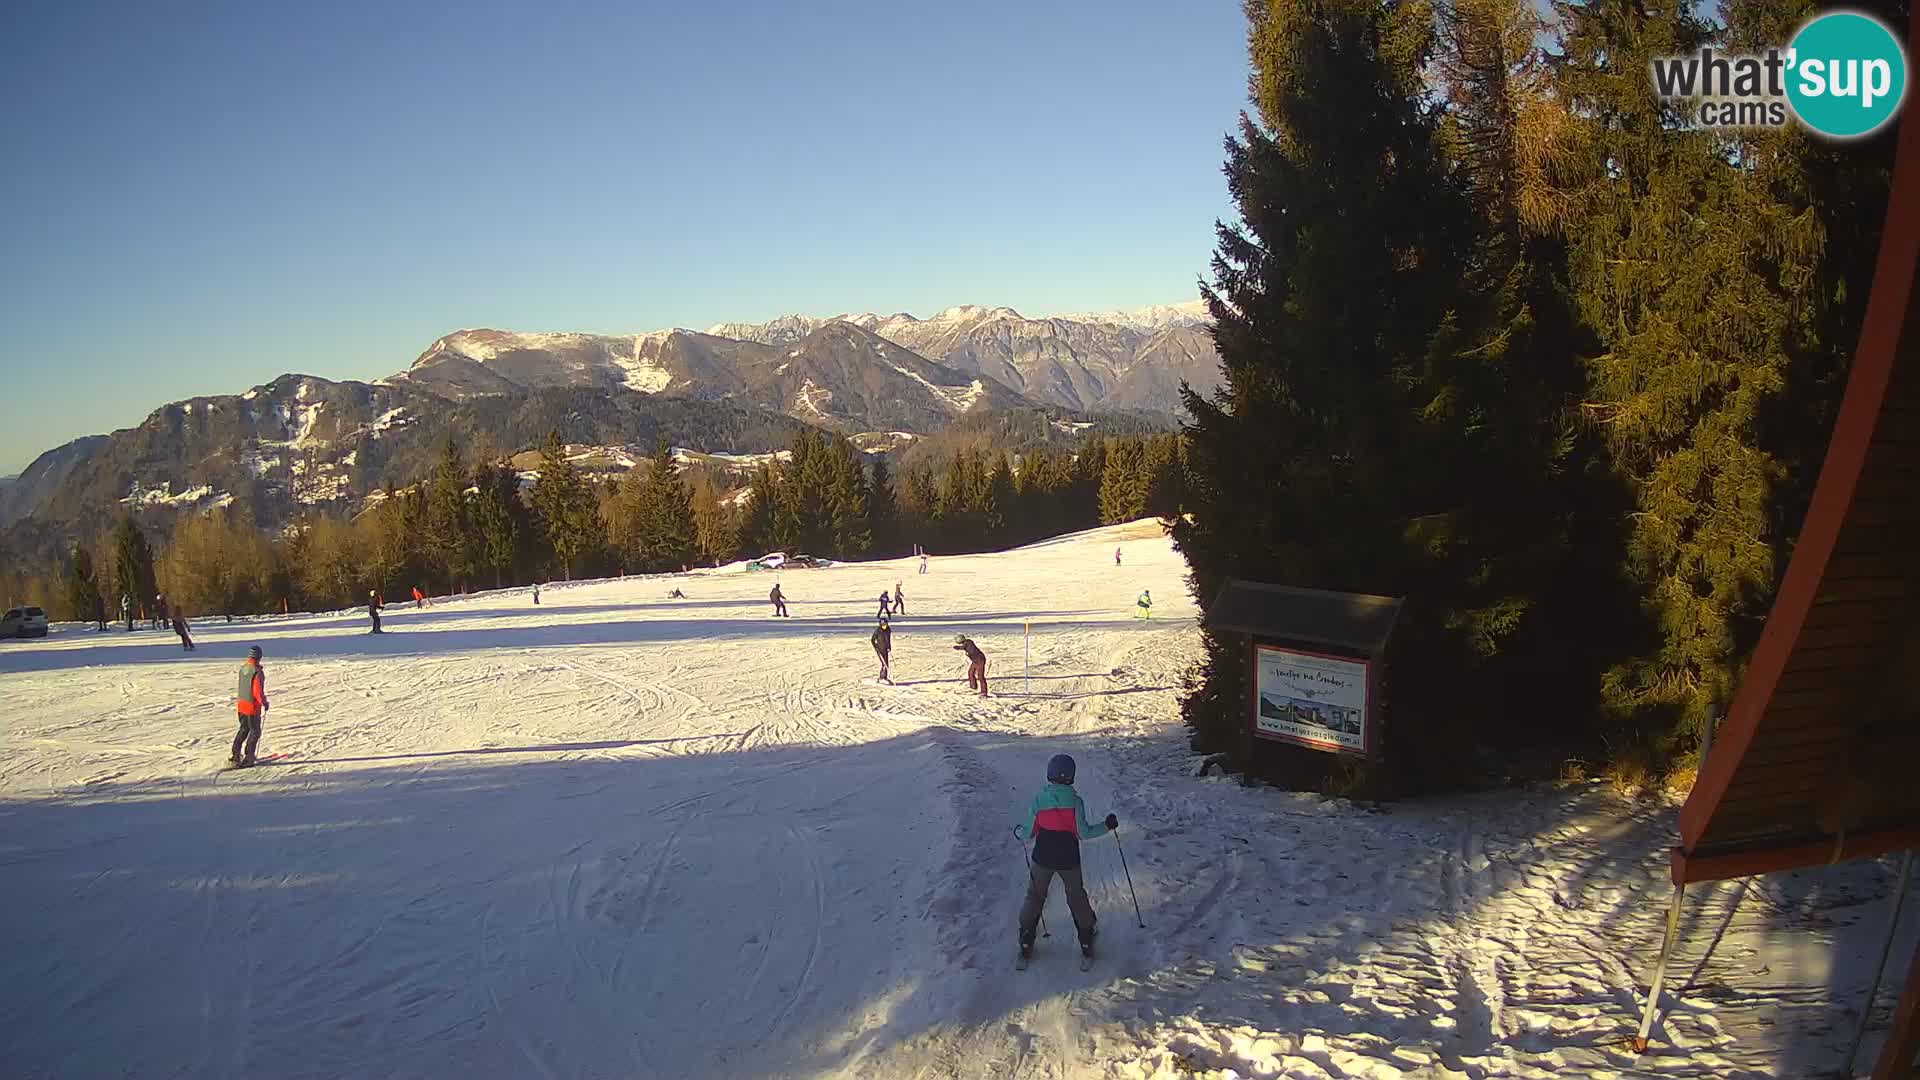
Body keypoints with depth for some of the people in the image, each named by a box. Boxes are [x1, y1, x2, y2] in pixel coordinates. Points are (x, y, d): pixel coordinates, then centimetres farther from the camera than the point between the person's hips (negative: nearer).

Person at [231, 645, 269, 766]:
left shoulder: (242, 668, 0)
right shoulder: (257, 672, -23)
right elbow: (257, 691, -25)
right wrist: (264, 702, -11)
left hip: (241, 704, 7)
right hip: (252, 706, -7)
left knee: (244, 729, 23)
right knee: (255, 732, 7)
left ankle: (235, 754, 26)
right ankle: (247, 758, 8)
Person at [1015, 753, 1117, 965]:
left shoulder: (1037, 801, -11)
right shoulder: (1075, 801, -15)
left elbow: (1029, 833, -6)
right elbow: (1084, 833, -14)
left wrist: (1018, 831, 17)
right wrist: (1107, 826, 1)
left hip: (1043, 860, 1)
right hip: (1069, 861, -1)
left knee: (1034, 898, 17)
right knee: (1077, 899, 17)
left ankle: (1026, 945, 22)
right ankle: (1087, 944, 26)